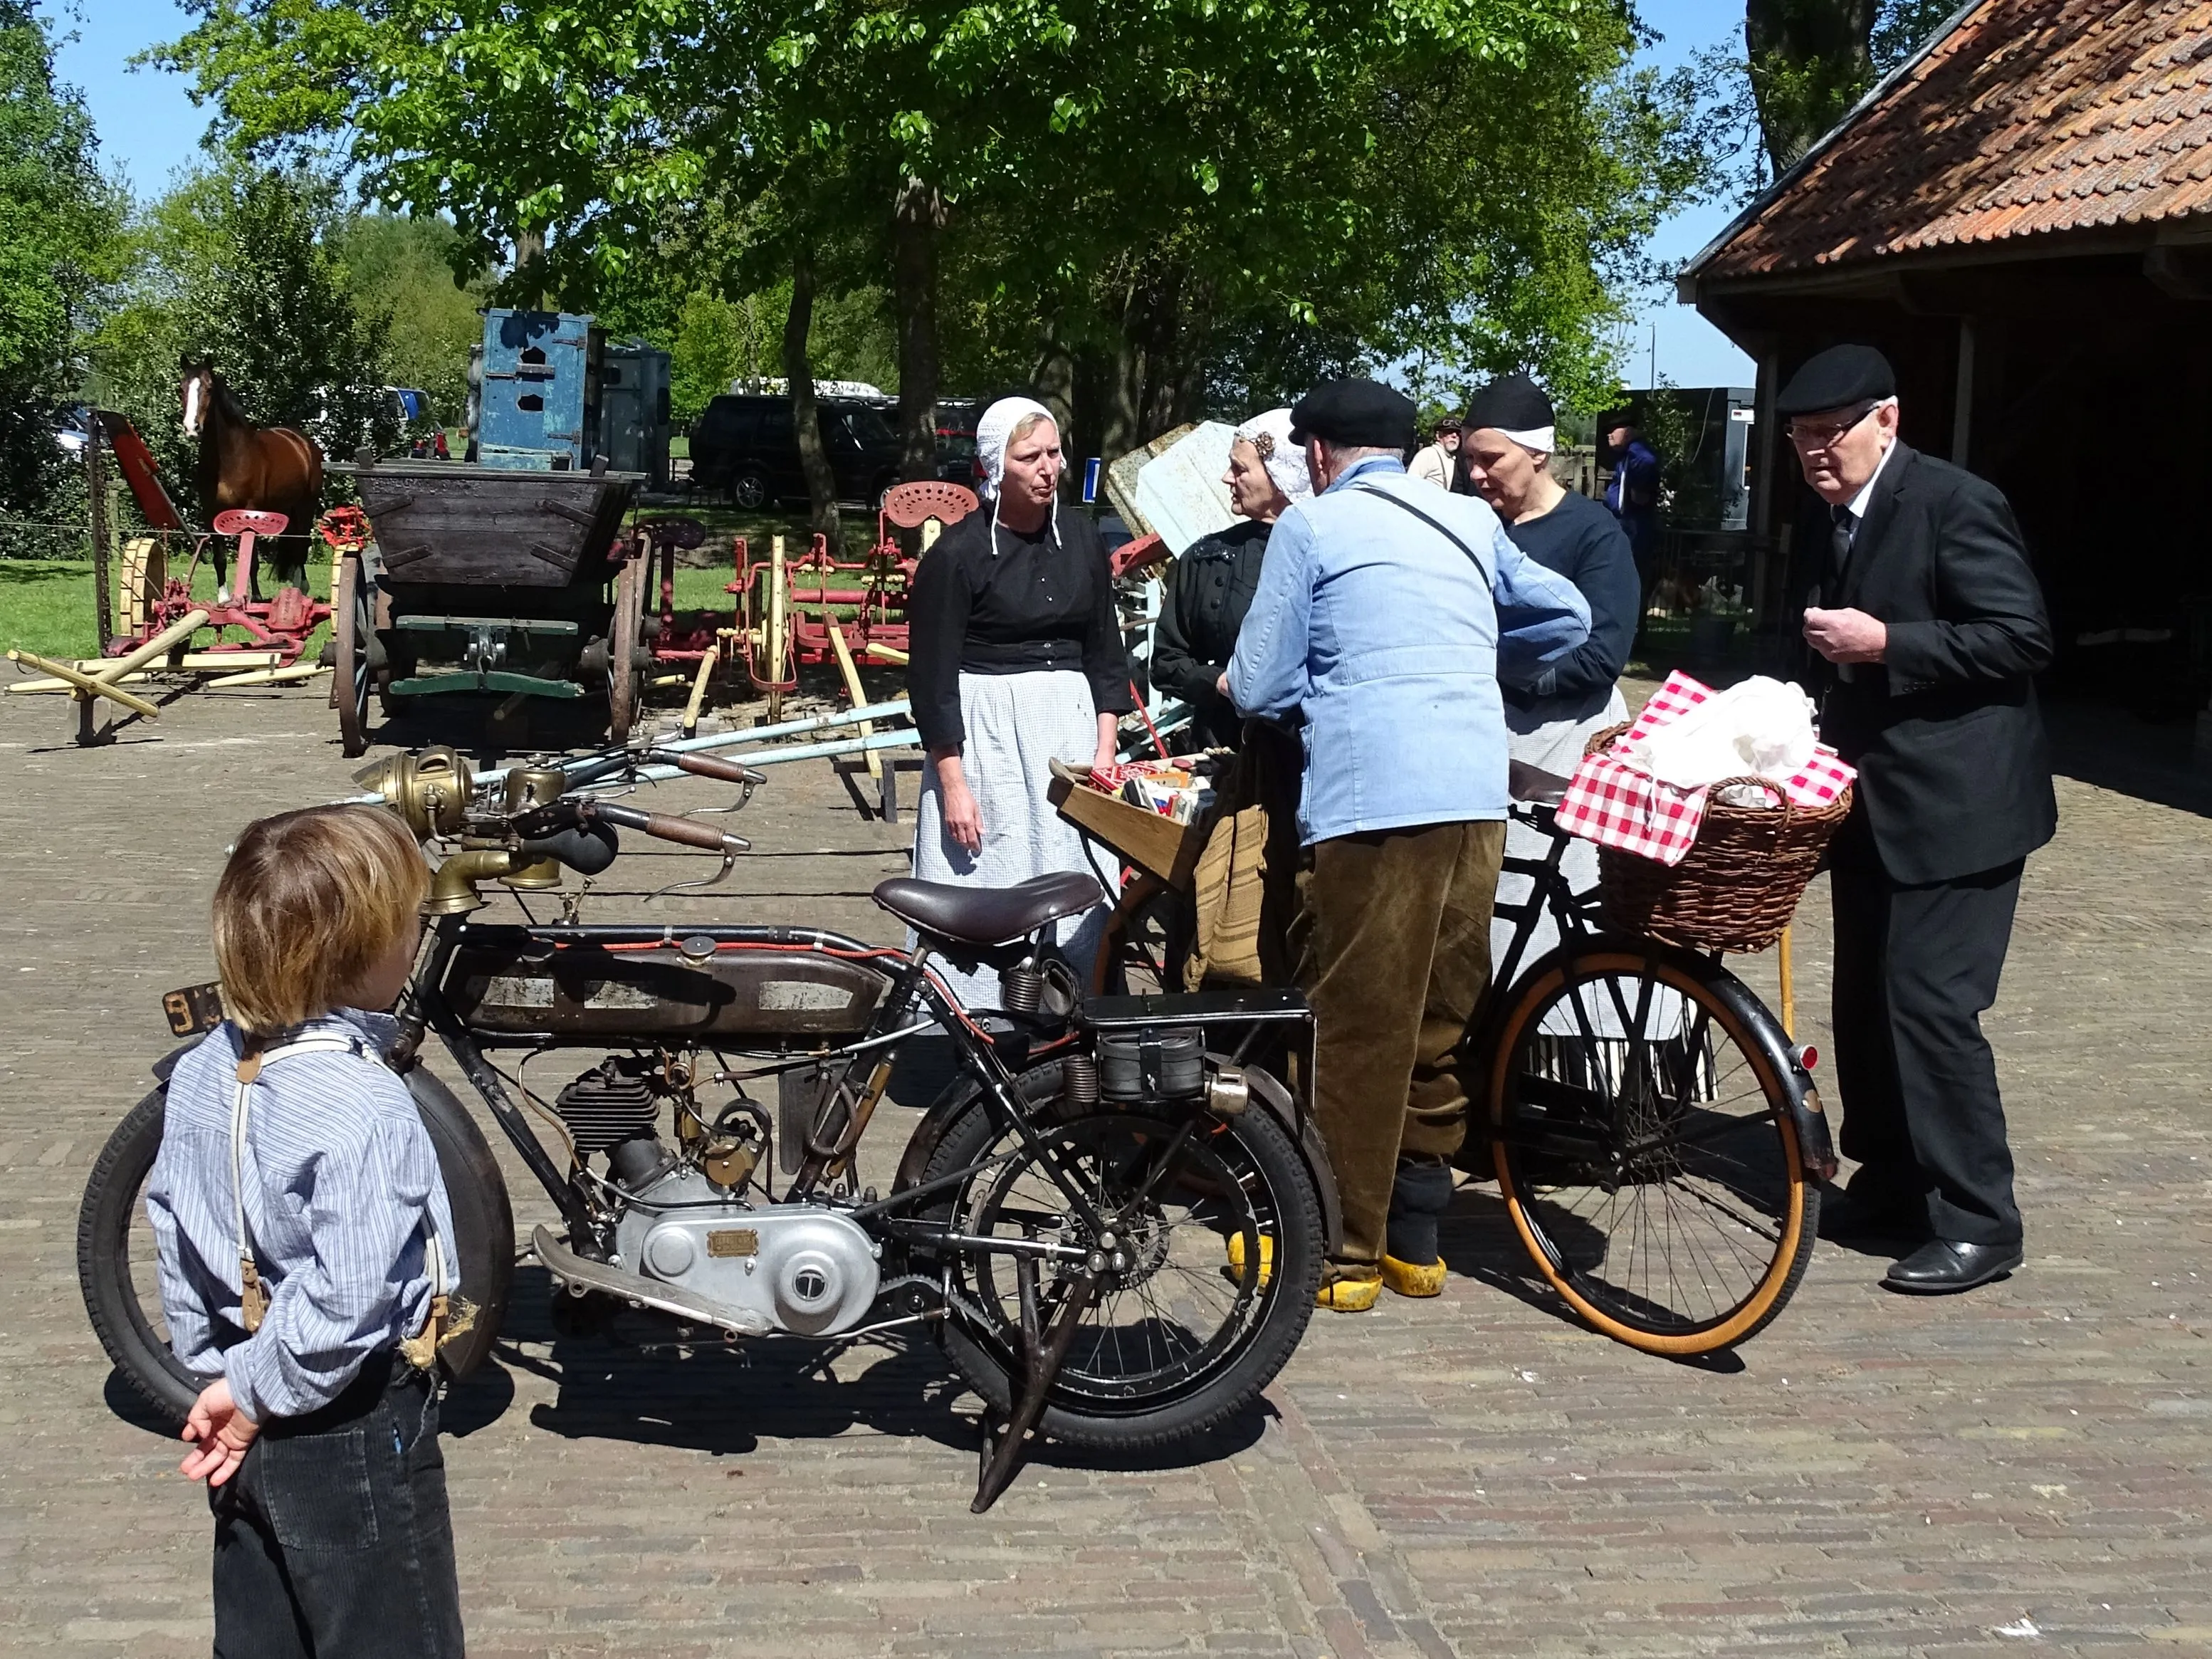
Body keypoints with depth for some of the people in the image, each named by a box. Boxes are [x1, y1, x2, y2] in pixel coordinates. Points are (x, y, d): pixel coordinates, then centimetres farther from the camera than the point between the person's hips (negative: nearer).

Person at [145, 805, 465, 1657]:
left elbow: (172, 1233, 6)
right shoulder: (365, 1108, -27)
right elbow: (346, 1304, -29)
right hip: (351, 1429, -8)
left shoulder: (200, 1073, -3)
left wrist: (219, 1375, 14)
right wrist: (257, 1394, -14)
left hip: (244, 1428, 8)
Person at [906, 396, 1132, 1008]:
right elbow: (931, 677, -6)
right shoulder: (958, 553, -6)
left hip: (1069, 726, 5)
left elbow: (1107, 653, 14)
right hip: (985, 731, -4)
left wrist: (1105, 750, 4)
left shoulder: (1080, 540, 7)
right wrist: (953, 784, -10)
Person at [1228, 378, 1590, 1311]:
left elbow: (1259, 688, 4)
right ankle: (1414, 1236, 22)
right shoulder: (1470, 521, 18)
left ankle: (1342, 1250, 7)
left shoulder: (1311, 524, 4)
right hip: (1479, 795, 5)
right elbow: (1568, 617, 24)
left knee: (1358, 1028, 1)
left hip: (1372, 798, -5)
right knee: (1440, 1021, 13)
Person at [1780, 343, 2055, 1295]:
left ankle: (1978, 1224, -1)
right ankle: (1891, 1184, 27)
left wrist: (1886, 643, -23)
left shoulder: (1955, 505, -14)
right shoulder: (1825, 523, 11)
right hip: (1872, 802, 9)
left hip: (1954, 802, -9)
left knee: (1931, 1005, -10)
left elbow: (2023, 637, -19)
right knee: (1866, 1002, 13)